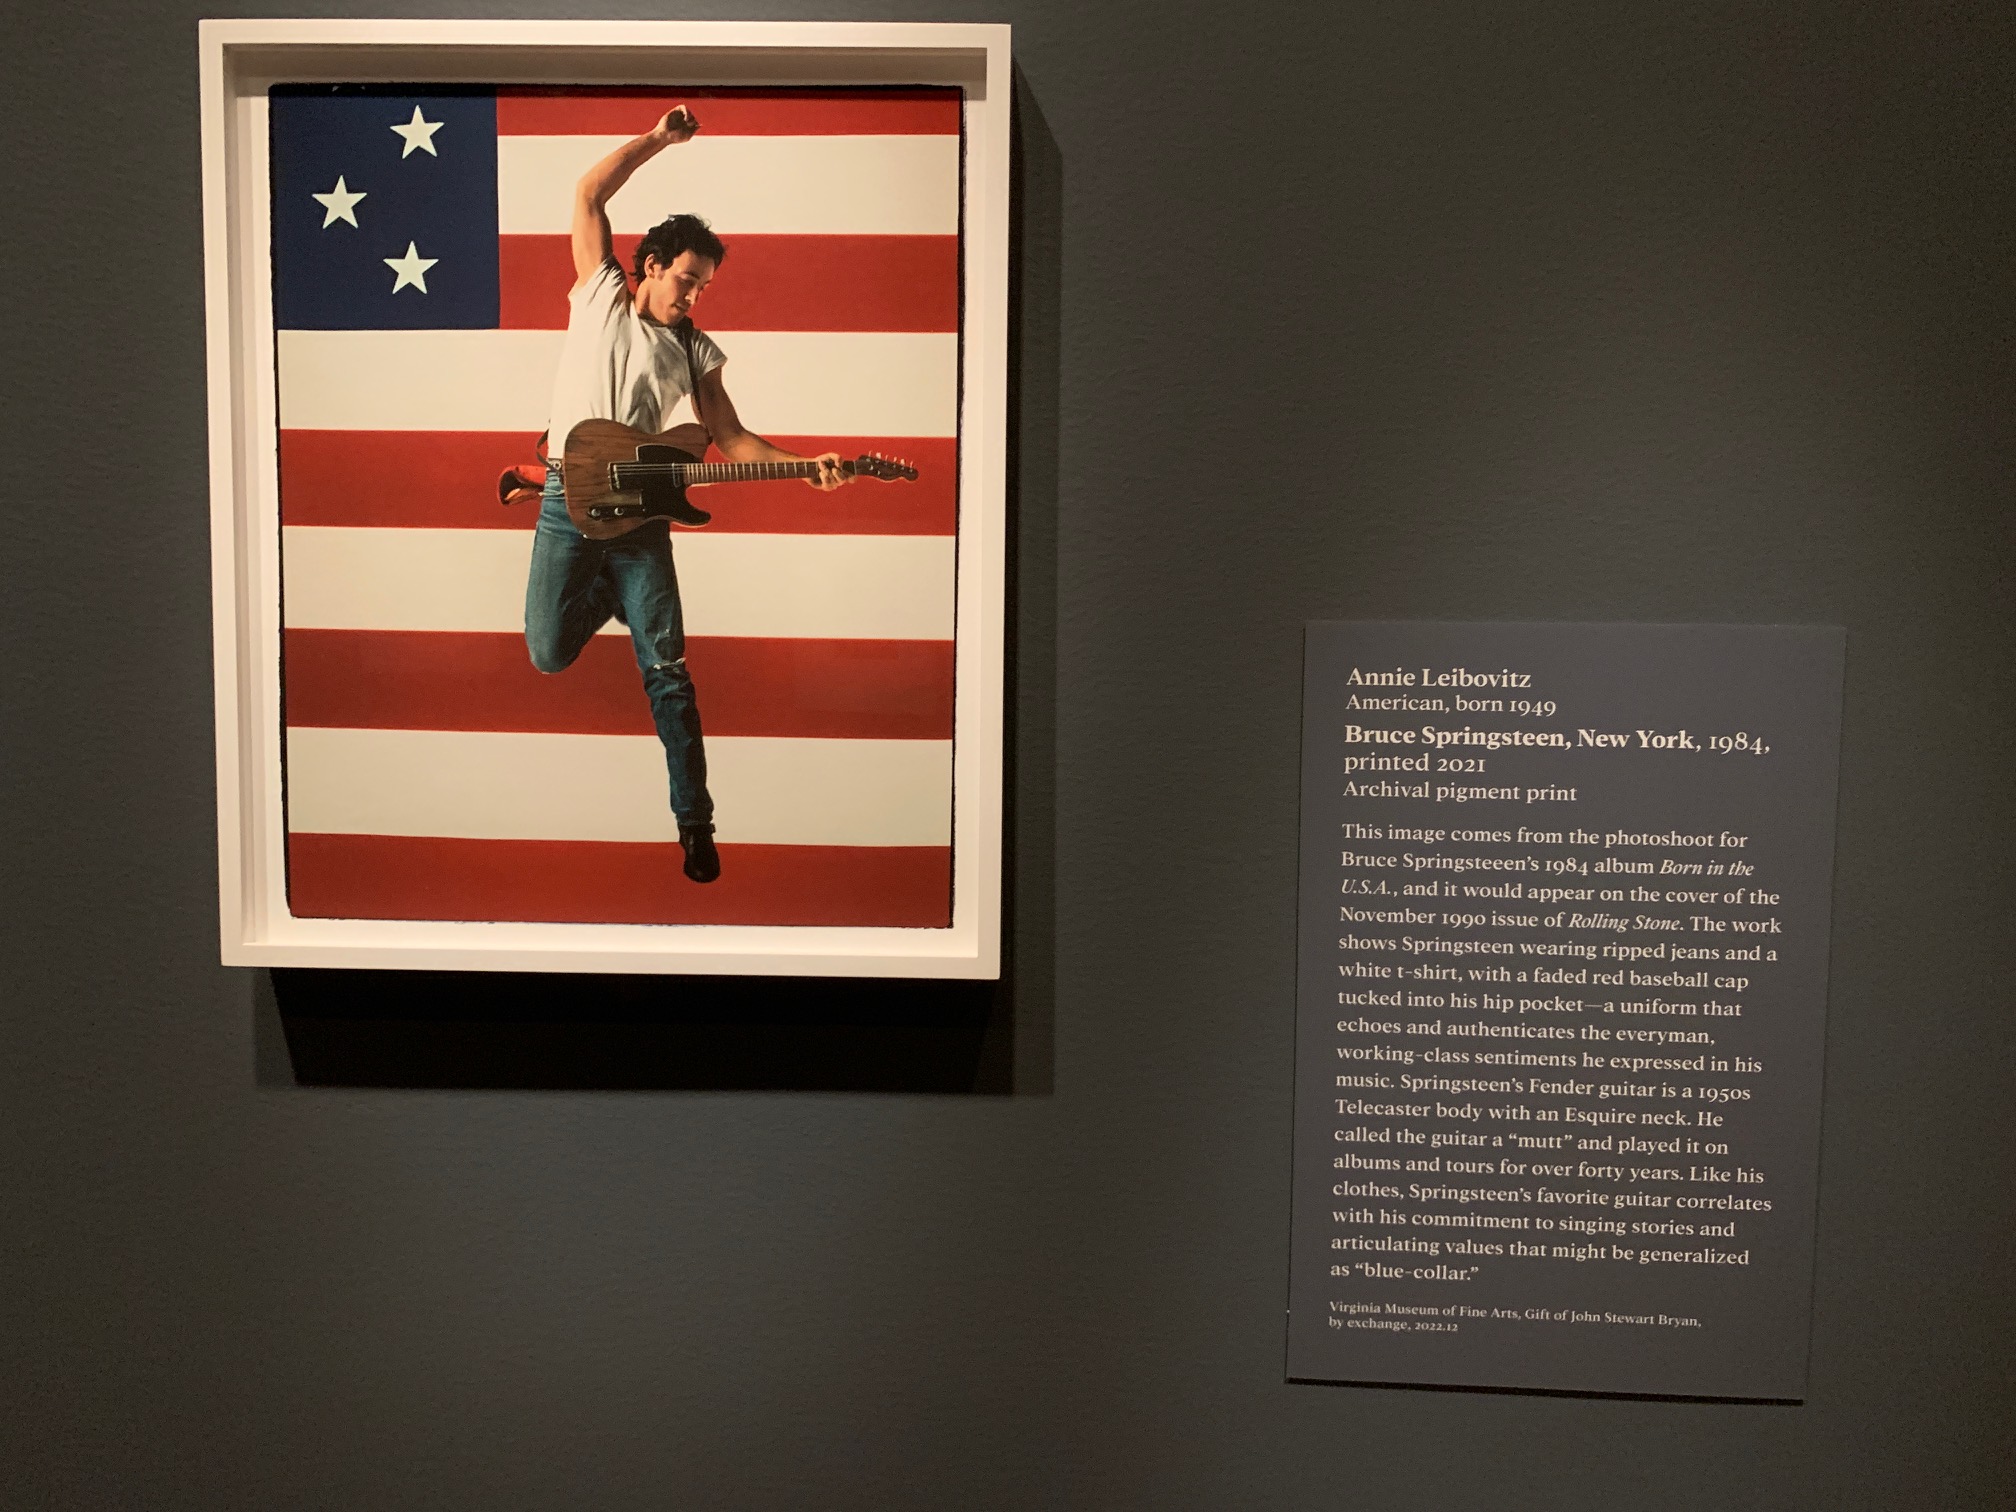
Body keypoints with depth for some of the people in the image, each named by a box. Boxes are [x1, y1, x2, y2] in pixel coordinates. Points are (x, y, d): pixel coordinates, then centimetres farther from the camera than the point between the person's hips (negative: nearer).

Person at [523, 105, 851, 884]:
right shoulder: (599, 294, 7)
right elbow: (588, 194, 2)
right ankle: (603, 598, 37)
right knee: (550, 654, 3)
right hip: (568, 499, 0)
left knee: (666, 670, -7)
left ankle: (694, 822, 0)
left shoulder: (695, 351, 9)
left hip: (639, 509, 0)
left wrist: (807, 466, -12)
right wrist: (659, 139, -2)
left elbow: (731, 440, 4)